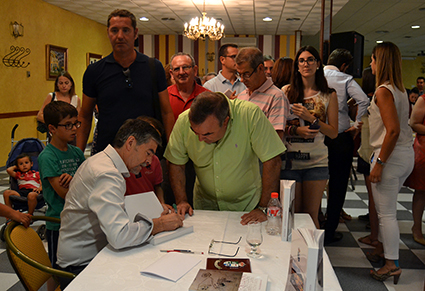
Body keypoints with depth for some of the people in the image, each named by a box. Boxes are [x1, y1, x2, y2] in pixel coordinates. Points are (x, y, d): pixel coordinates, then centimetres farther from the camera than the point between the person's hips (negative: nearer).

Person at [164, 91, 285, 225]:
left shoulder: (250, 115, -26)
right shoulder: (184, 121, -17)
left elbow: (272, 161, -22)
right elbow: (176, 163, -3)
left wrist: (264, 208, -21)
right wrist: (181, 201, -10)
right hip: (205, 203, 1)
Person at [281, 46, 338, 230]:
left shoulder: (329, 95, 5)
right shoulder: (287, 91, 5)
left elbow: (333, 132, 2)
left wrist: (311, 118, -12)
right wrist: (295, 130, -14)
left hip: (316, 161, 0)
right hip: (289, 160, 0)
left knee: (311, 214, 6)